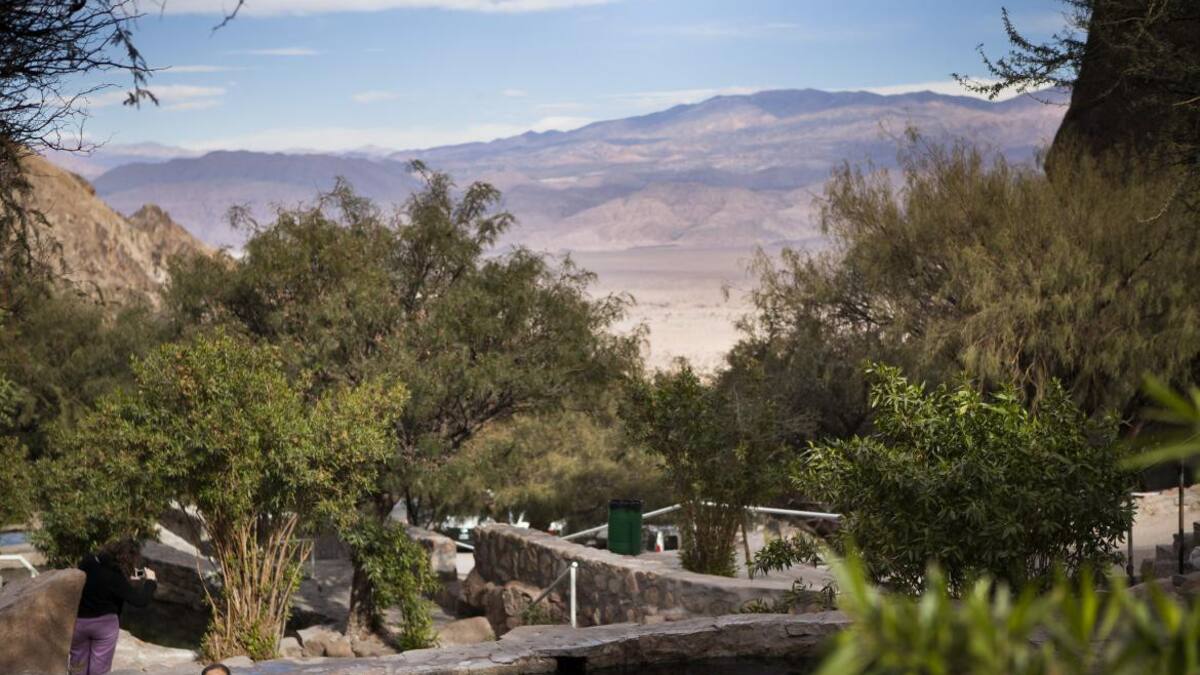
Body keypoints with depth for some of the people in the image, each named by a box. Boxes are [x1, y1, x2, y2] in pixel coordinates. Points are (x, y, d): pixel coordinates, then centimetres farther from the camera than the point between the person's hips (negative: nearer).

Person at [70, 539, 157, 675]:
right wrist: (150, 581, -6)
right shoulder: (115, 577, -23)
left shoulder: (86, 563, -6)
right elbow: (140, 600, -23)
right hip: (104, 624, -4)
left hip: (77, 622, 4)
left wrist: (128, 580, 7)